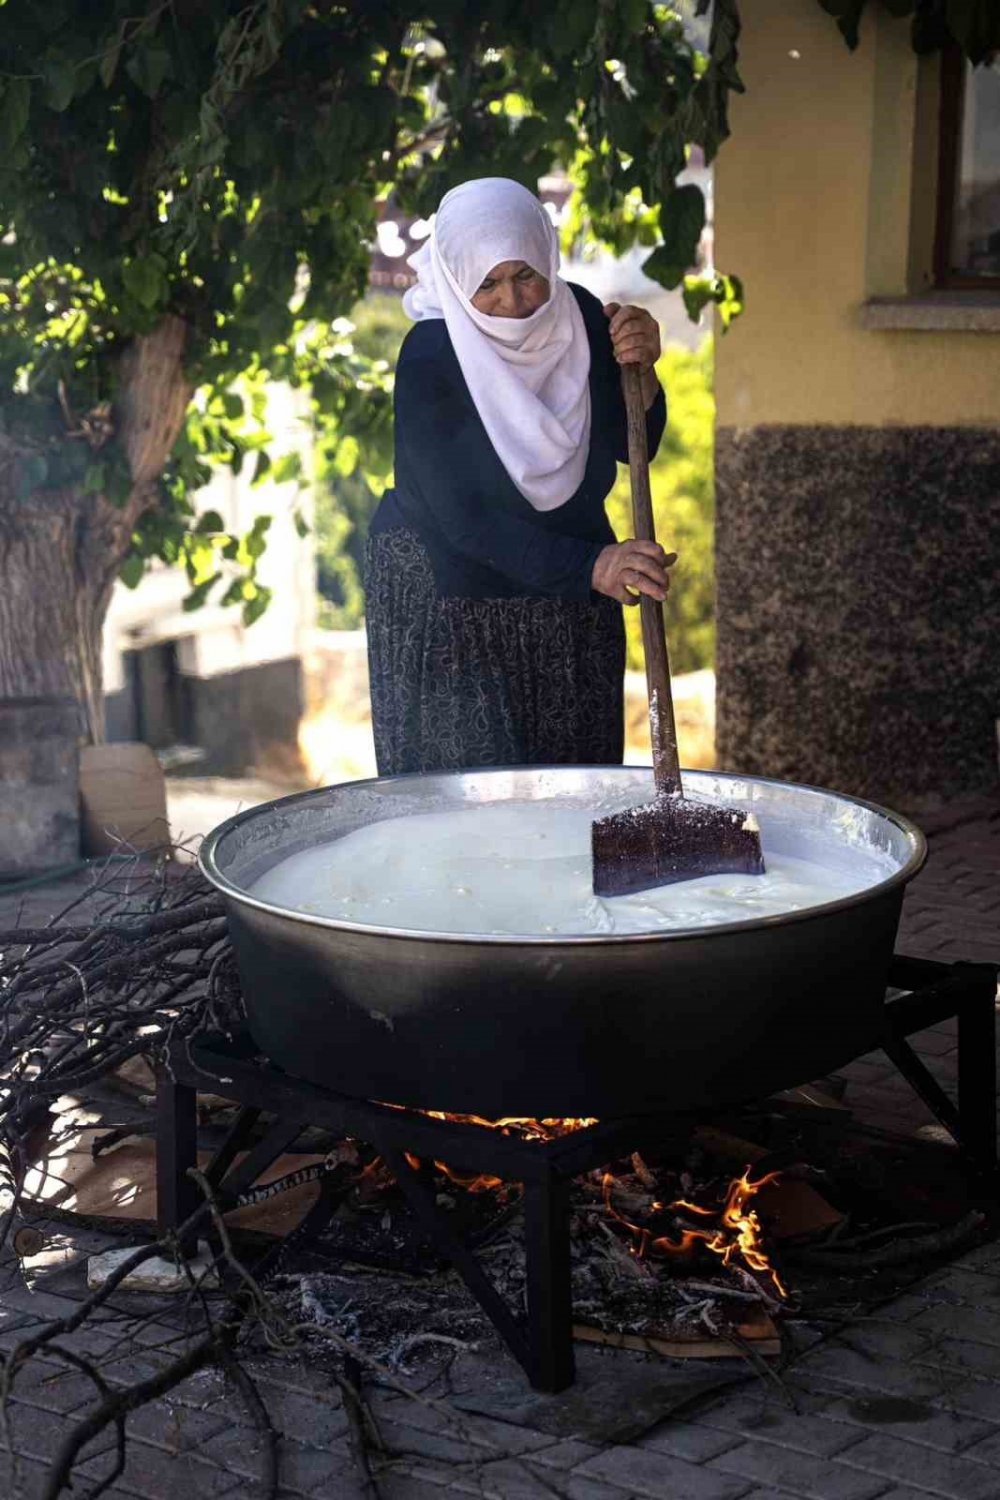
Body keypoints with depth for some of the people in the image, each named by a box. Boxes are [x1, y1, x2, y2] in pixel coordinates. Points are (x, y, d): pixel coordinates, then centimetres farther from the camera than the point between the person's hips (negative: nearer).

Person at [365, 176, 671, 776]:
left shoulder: (579, 316, -6)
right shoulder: (429, 358, -21)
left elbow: (635, 445, 1)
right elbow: (463, 521, -25)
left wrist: (640, 372, -20)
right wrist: (590, 566, -35)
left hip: (570, 607, 5)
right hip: (445, 602, -5)